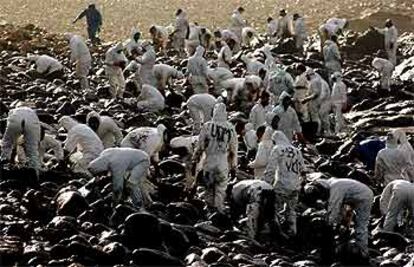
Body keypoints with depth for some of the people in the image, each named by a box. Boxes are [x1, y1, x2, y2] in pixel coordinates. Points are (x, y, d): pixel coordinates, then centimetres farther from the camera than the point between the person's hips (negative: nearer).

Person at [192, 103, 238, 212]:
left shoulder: (207, 126, -7)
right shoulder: (231, 129, -2)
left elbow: (199, 146, -2)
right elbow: (233, 150, 5)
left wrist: (195, 162, 8)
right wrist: (233, 167, 14)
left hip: (209, 163, 0)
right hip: (223, 164, 0)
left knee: (209, 188, 14)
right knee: (220, 191, 9)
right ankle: (218, 212, 10)